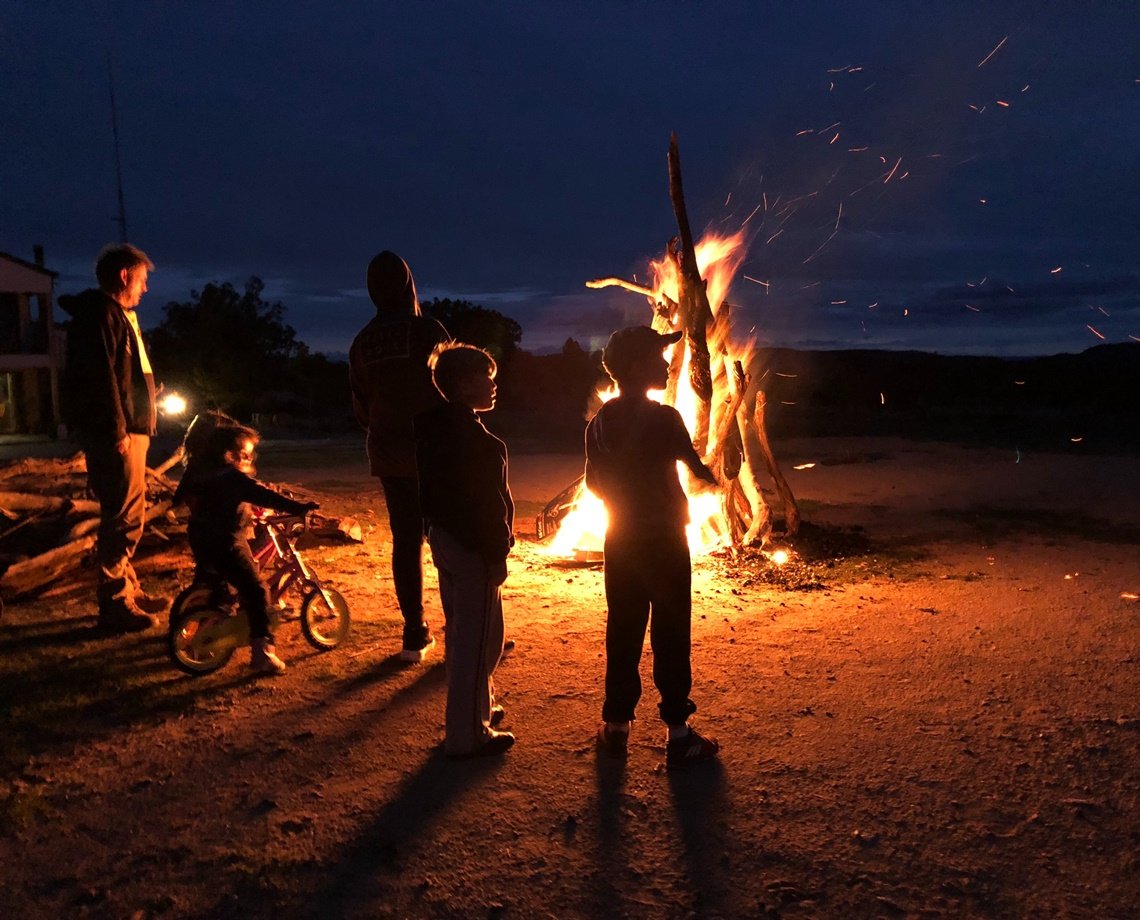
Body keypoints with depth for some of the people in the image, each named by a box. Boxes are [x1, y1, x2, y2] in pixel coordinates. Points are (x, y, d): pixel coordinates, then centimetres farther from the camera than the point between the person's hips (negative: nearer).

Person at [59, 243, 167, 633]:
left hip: (128, 430, 11)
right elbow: (102, 379, -20)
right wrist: (117, 431, -22)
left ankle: (128, 590, 27)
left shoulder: (118, 315, 21)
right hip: (115, 435, -11)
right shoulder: (101, 315, -11)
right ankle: (115, 605, -3)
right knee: (123, 518, -8)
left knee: (125, 516, 16)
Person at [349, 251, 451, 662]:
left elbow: (360, 405, 10)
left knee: (405, 540, 9)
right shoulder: (427, 330, -12)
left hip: (388, 454, 4)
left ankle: (415, 635, 13)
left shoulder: (362, 342, 3)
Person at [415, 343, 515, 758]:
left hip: (444, 537, 10)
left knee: (461, 631, 21)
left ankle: (475, 709, 37)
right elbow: (486, 502, -22)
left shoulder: (433, 428, 10)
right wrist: (497, 555, -17)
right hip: (473, 546, -10)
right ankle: (467, 734, 6)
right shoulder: (471, 437, -20)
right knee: (478, 638, -1)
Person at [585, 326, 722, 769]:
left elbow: (594, 483, 8)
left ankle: (617, 727, 20)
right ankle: (678, 735, 9)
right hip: (664, 540, -5)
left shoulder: (599, 422, 1)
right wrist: (713, 478, 14)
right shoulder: (663, 418, -16)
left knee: (622, 633, 12)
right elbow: (697, 468, -8)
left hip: (620, 541, 5)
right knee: (671, 636, 3)